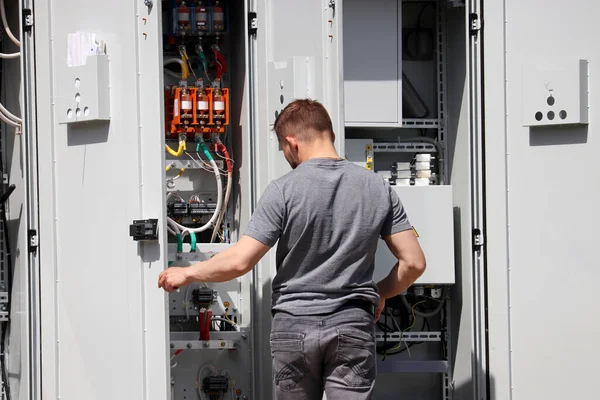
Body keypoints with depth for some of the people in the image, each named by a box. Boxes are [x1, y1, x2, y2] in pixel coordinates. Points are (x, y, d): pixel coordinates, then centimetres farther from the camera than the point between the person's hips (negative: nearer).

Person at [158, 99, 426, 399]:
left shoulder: (284, 190, -8)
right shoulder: (378, 188, 1)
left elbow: (240, 261, -11)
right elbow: (414, 262, 1)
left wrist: (187, 273, 5)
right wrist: (381, 294, 19)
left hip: (294, 327, -1)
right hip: (353, 328, 1)